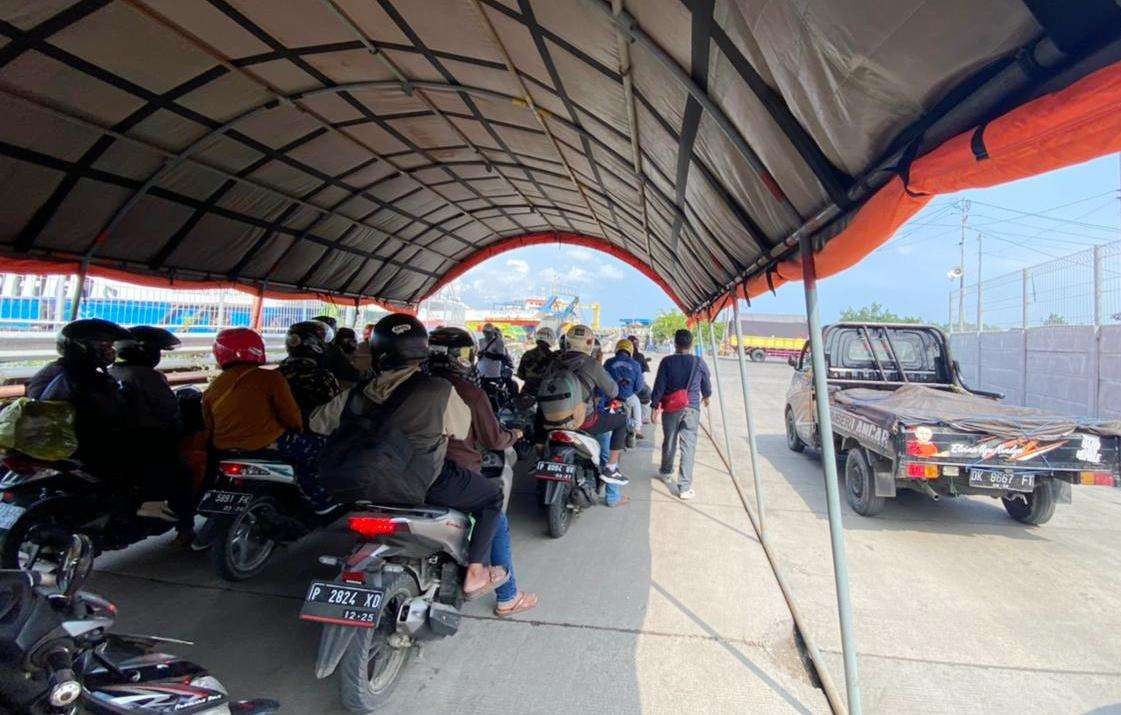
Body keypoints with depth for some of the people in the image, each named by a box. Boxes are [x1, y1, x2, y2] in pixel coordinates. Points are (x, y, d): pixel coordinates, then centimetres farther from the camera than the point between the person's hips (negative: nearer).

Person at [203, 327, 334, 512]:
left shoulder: (212, 388, 8)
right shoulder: (271, 378, -11)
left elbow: (209, 426, 17)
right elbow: (291, 415, -10)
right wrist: (298, 428, 11)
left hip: (225, 447, 8)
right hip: (266, 443, -8)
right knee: (316, 446, 6)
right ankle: (322, 501, 1)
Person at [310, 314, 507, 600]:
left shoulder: (358, 393, -3)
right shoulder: (439, 391, -17)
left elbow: (318, 423, 11)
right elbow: (461, 429, -1)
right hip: (424, 485, -5)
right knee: (492, 496, 13)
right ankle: (474, 575, 10)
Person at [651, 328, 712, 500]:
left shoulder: (667, 362, -4)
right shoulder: (699, 363, -1)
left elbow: (659, 386, -5)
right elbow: (706, 384, 13)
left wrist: (655, 406, 4)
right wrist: (706, 396, 34)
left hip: (671, 408, 1)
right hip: (692, 409, -1)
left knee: (669, 443, 18)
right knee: (688, 447, -1)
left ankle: (666, 473, 39)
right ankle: (685, 487, -4)